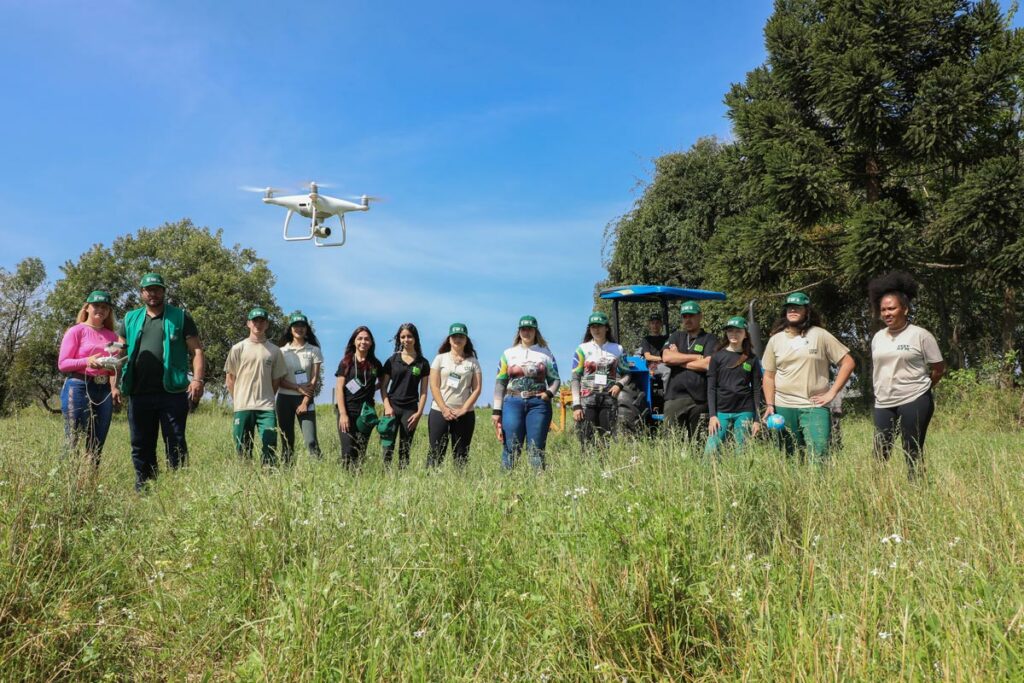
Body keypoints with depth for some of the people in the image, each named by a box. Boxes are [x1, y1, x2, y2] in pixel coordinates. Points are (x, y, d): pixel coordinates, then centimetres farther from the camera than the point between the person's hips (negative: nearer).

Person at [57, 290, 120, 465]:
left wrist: (114, 386, -3)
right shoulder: (76, 331, 0)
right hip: (79, 388, -5)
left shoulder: (111, 335, 14)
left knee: (96, 446, 6)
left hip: (104, 391, 5)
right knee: (72, 444, -7)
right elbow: (62, 364, -5)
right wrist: (87, 361, -21)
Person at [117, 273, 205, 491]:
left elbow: (196, 351, 0)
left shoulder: (180, 317, 6)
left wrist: (198, 379, -14)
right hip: (138, 394, 3)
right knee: (141, 446, 10)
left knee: (176, 444, 0)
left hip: (172, 392, -3)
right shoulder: (130, 319, 15)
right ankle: (143, 489, 19)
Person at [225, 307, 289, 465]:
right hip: (242, 407, -1)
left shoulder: (274, 351, 8)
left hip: (267, 408, 1)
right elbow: (229, 379, 6)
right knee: (243, 450, 3)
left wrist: (266, 398, 6)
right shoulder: (238, 348, 4)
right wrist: (238, 401, 4)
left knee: (270, 449, -3)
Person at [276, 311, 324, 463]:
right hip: (285, 398, 1)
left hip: (305, 399, -1)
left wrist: (305, 402, -10)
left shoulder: (313, 350, 3)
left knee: (311, 441, -11)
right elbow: (279, 379, -1)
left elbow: (315, 379, -2)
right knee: (287, 441, 4)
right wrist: (299, 388, -14)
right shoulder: (282, 351, 5)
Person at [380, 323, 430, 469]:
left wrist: (419, 412, -4)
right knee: (387, 447, -5)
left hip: (410, 409, 0)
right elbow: (383, 386, 6)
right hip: (392, 407, 0)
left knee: (405, 448, 2)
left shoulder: (422, 363, 6)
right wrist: (387, 406, -6)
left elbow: (423, 391, 5)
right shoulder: (392, 360, 6)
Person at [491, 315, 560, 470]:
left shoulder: (545, 353, 10)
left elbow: (555, 379, 11)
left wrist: (549, 393, -10)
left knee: (536, 449, -1)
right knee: (511, 448, -4)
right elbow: (500, 383, 7)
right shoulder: (508, 353, 9)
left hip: (538, 403, 0)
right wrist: (497, 411, 0)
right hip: (513, 402, 0)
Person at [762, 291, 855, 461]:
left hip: (815, 406, -2)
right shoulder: (776, 339, 8)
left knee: (819, 456, -11)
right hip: (783, 408, 3)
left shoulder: (820, 335, 0)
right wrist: (770, 405, 0)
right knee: (789, 458, 8)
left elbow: (848, 362, 0)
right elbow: (769, 376, 11)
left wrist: (832, 392, -6)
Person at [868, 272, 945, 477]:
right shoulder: (878, 337, 10)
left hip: (913, 402, -5)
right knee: (879, 454, 4)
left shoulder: (920, 335, -5)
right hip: (883, 404, 5)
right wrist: (881, 391, 14)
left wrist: (920, 387, 10)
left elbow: (939, 368, 2)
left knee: (913, 454, -1)